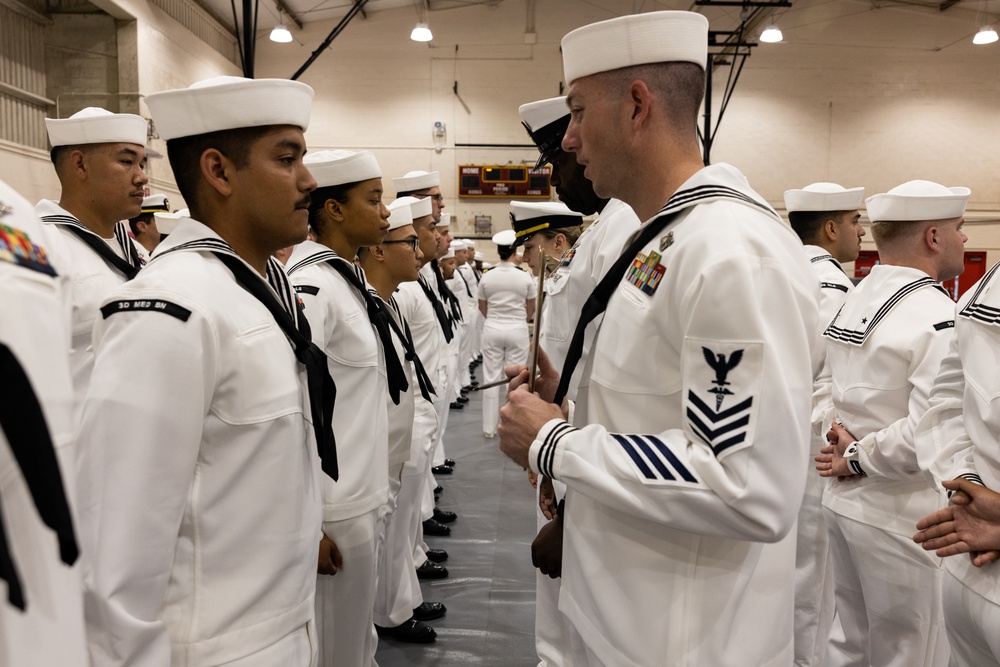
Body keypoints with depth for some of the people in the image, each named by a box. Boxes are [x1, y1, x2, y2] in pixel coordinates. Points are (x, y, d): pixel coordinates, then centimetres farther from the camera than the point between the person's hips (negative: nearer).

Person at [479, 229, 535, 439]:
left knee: (491, 378, 8)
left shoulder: (487, 277, -4)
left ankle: (489, 427, 13)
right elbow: (531, 308, 7)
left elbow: (482, 307, 9)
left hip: (492, 329, 1)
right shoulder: (524, 277, -6)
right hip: (517, 330, -1)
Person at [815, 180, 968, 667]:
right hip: (903, 516, -8)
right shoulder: (940, 320, -19)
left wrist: (850, 442, -5)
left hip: (843, 500, 8)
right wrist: (860, 459, -13)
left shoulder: (853, 301, 7)